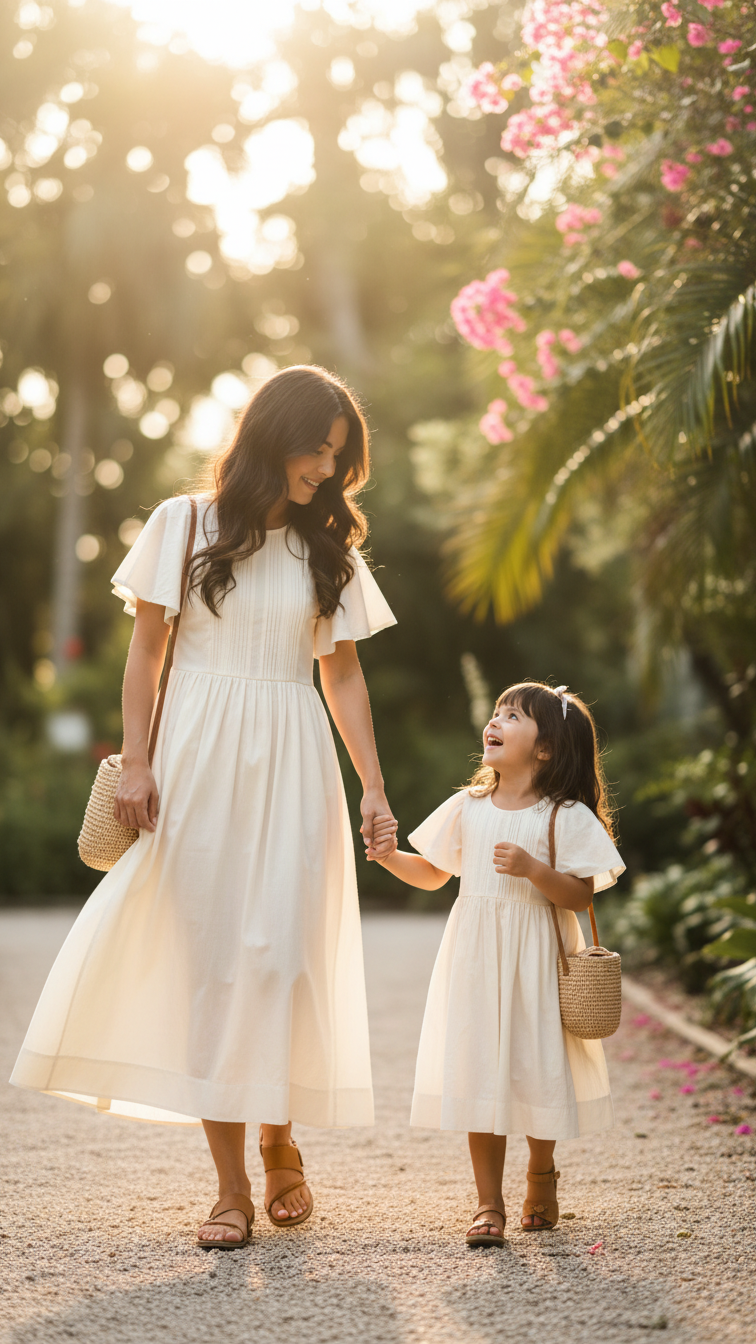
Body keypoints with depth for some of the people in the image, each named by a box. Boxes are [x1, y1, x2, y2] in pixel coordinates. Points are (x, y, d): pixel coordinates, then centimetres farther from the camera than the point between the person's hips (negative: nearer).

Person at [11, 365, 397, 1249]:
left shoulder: (328, 547, 12)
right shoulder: (186, 525, 6)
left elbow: (343, 676, 12)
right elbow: (146, 651, 4)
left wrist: (373, 786, 5)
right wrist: (136, 761, -5)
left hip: (290, 762, 2)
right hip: (198, 756, -2)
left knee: (284, 955, -4)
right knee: (207, 954, -4)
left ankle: (280, 1144, 17)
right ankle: (231, 1184, -1)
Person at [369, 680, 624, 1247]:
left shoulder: (567, 817, -6)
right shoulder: (468, 807, 6)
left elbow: (581, 896, -11)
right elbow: (433, 874, 16)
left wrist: (533, 869, -25)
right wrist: (391, 856, -1)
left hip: (535, 962, -3)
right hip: (476, 958, 3)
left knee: (537, 1071, 5)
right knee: (480, 1072, 1)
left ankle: (542, 1176, 33)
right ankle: (489, 1202, 9)